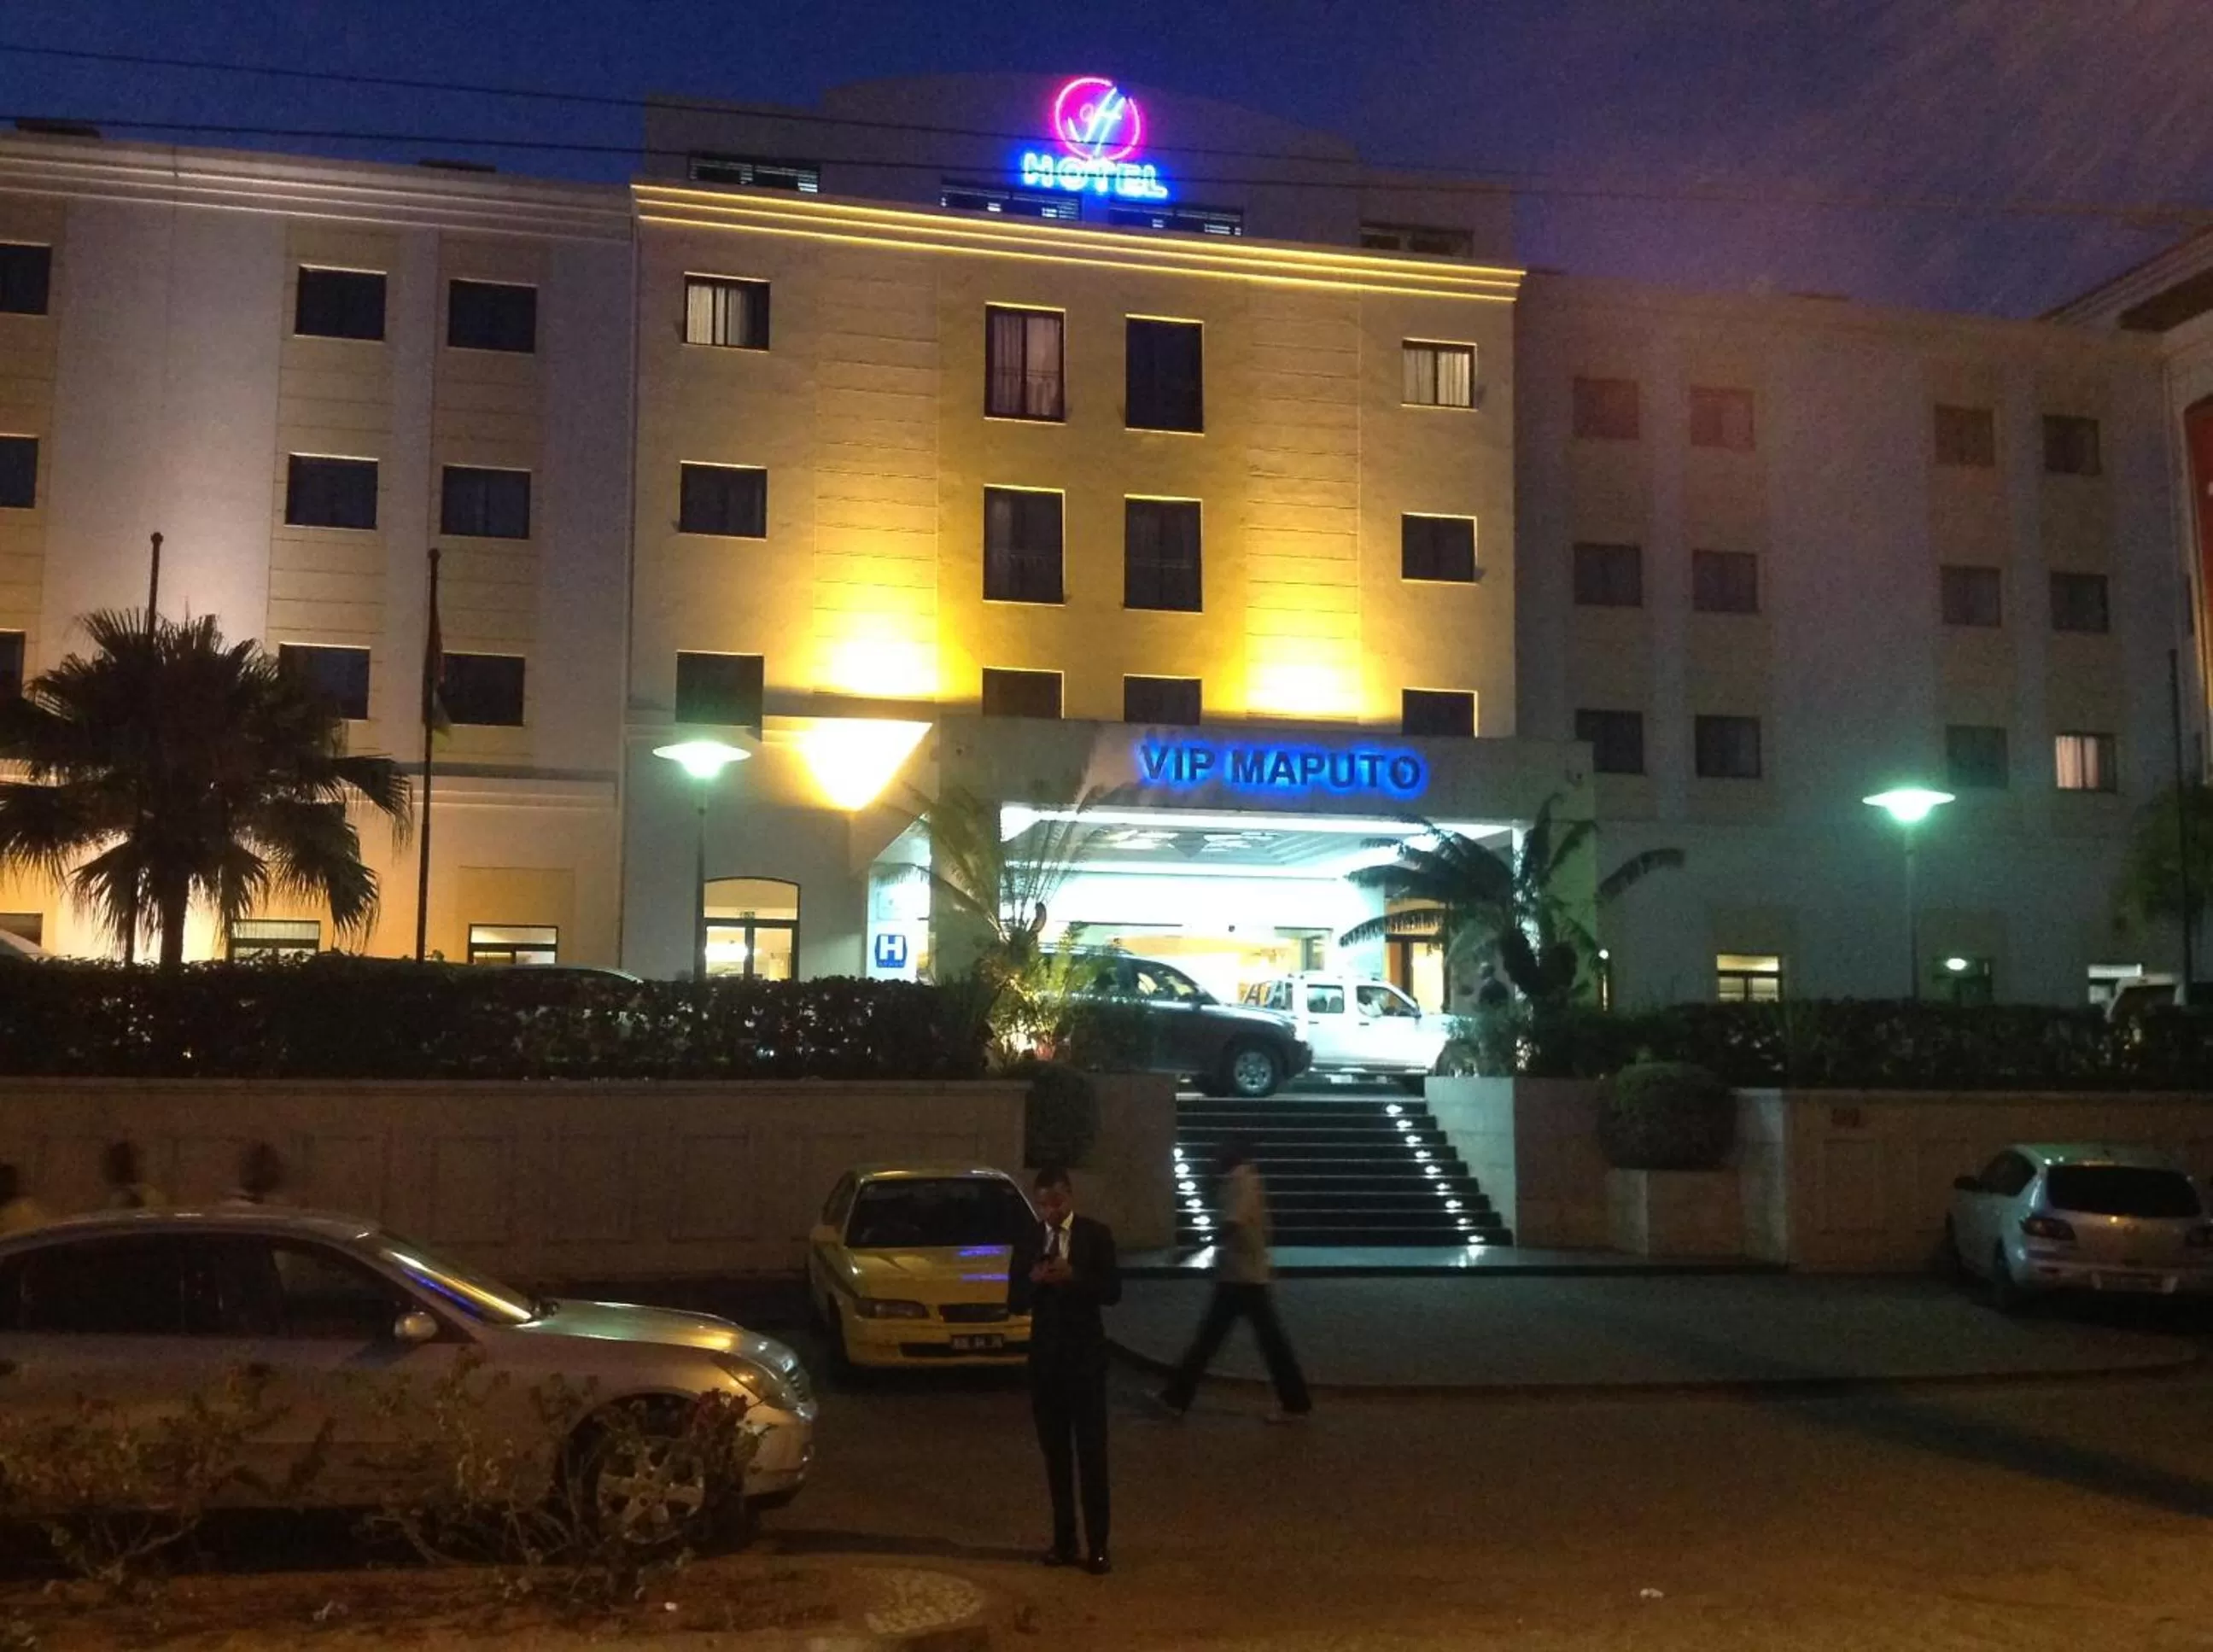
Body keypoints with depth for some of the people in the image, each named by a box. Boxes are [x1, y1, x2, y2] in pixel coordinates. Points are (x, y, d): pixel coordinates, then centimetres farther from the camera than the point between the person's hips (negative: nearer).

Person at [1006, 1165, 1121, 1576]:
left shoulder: (1097, 1234, -4)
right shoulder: (1027, 1240, 3)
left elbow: (1113, 1292, -11)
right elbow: (1015, 1303, 1)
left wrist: (1074, 1276, -26)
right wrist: (1033, 1280, -19)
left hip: (1085, 1353, -3)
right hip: (1044, 1355, 3)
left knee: (1092, 1451, -2)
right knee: (1055, 1451, 9)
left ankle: (1097, 1545, 1)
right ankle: (1064, 1539, 17)